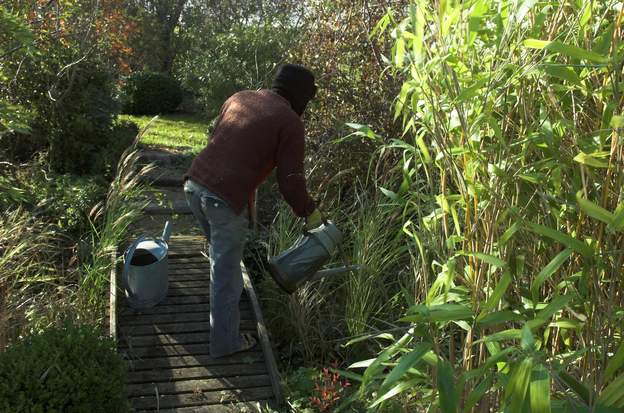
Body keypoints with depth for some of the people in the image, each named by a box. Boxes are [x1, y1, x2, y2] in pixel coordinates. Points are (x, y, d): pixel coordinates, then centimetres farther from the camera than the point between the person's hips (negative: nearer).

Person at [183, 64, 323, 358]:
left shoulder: (239, 98, 16)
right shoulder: (290, 122, -3)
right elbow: (290, 181, -5)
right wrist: (309, 212, 12)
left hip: (194, 184, 7)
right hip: (225, 198, -7)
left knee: (220, 252, 31)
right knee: (225, 271, 7)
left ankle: (231, 290, 54)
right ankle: (225, 342, 20)